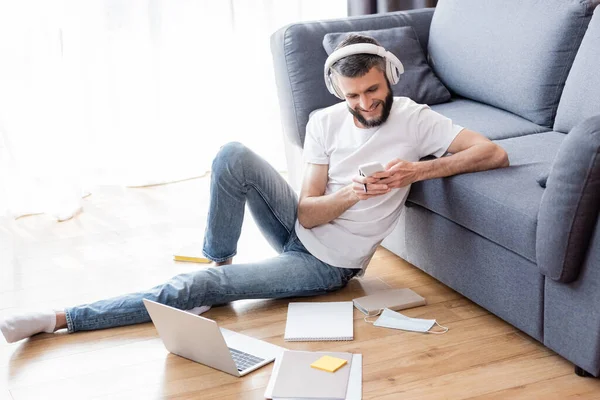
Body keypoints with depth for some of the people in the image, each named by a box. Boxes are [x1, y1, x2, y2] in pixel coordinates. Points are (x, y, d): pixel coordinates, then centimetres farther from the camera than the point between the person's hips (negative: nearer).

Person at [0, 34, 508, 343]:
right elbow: (308, 211, -7)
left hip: (327, 265, -3)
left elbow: (494, 153, -18)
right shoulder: (325, 122, -3)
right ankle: (218, 263, -6)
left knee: (195, 287, -16)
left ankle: (63, 319, -7)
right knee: (234, 156, -25)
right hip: (299, 227, 4)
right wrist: (351, 193, -28)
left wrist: (419, 170, -30)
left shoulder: (415, 119, -11)